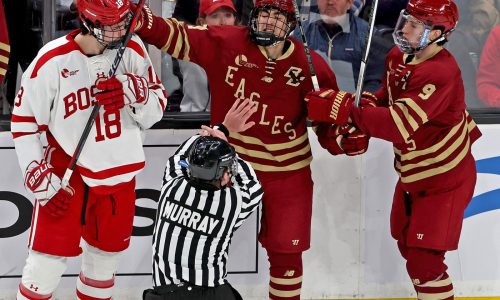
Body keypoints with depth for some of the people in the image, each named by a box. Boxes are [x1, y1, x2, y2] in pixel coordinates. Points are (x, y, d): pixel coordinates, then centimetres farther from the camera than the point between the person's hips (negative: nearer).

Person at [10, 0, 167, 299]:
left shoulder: (133, 50, -6)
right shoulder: (52, 60, -16)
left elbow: (156, 109, -1)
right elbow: (24, 123, -7)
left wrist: (135, 92, -22)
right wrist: (40, 179, -10)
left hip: (118, 174, 4)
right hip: (66, 173, -4)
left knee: (106, 254, 17)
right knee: (48, 260, -7)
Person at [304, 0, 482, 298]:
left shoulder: (441, 73, -31)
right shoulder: (399, 58, -4)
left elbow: (399, 125, -39)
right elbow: (389, 95, 14)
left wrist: (344, 110, -39)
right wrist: (367, 105, -9)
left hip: (444, 178, -9)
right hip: (413, 172, 9)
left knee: (423, 260, -13)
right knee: (407, 245, 24)